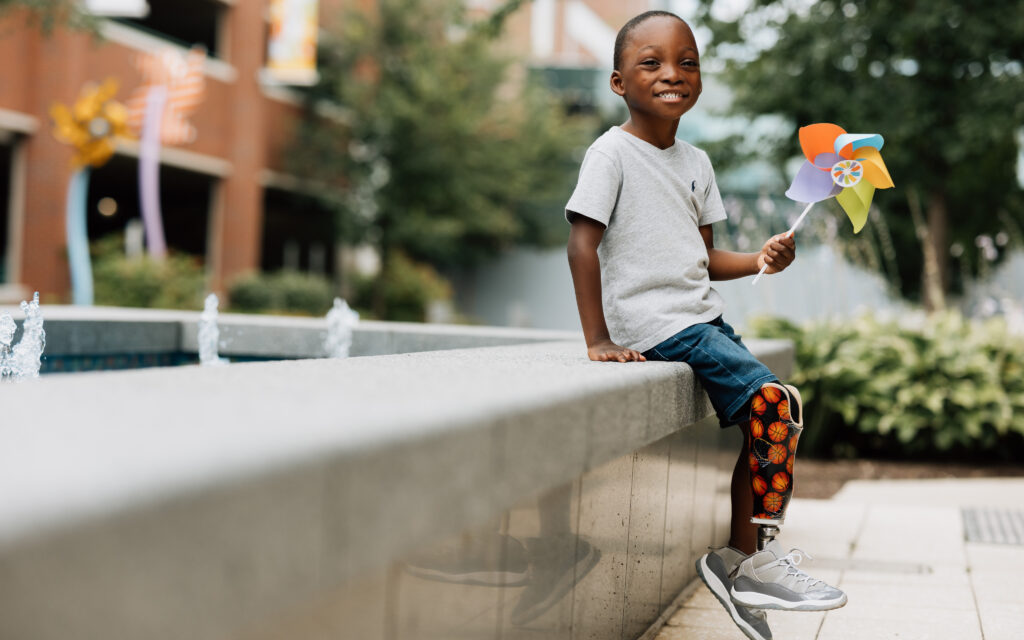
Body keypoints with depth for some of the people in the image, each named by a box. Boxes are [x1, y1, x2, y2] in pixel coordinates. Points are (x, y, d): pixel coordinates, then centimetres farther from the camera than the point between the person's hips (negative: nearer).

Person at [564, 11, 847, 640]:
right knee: (774, 400, -17)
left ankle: (739, 558, 13)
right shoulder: (613, 153, -8)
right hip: (656, 326, -8)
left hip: (702, 317, 9)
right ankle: (749, 561, -8)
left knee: (766, 420, 3)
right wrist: (598, 339, -20)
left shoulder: (696, 162, 15)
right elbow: (583, 242, -15)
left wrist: (759, 260, -2)